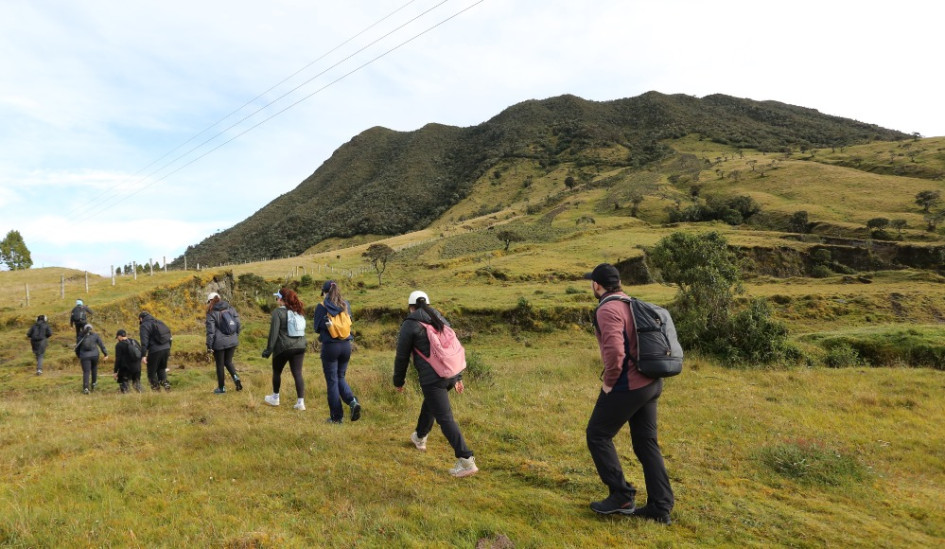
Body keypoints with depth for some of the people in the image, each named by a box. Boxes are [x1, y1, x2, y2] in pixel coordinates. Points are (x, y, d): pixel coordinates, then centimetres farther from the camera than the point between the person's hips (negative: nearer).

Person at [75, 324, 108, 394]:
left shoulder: (81, 337, 3)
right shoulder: (95, 336, 1)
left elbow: (77, 348, 11)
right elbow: (101, 345, -3)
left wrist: (79, 356, 27)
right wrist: (106, 354, 0)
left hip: (84, 356, -1)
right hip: (94, 355, 1)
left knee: (86, 372, -2)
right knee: (94, 368, 25)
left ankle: (86, 388, -14)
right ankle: (94, 383, 34)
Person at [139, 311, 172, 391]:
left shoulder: (144, 326, -2)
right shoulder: (160, 323, 20)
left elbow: (144, 342, -13)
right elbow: (169, 337, 20)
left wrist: (143, 355, -15)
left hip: (155, 351, -7)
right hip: (166, 349, 7)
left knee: (151, 372, 7)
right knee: (161, 369, 21)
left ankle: (156, 388, 6)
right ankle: (165, 383, 3)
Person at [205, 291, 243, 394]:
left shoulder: (211, 313, -8)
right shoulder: (230, 308, 5)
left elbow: (210, 331, -11)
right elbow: (238, 324, 6)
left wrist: (209, 346, -6)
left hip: (219, 343, -4)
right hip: (232, 341, 4)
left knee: (220, 365, 10)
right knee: (228, 362, 19)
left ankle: (221, 388, 21)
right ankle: (236, 378, -5)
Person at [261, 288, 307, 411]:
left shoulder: (278, 312, -8)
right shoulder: (298, 311, 10)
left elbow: (274, 332, -11)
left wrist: (269, 349, -6)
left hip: (283, 347, -4)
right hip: (299, 346, 5)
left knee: (277, 372, 17)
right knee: (297, 374, 3)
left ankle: (275, 398, 31)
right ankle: (301, 402, -2)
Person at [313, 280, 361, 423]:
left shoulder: (321, 307, -8)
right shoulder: (346, 305, 3)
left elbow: (317, 328, 0)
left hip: (330, 346, -4)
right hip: (346, 345, 4)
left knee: (332, 381, 6)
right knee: (340, 377, 19)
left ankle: (336, 416, 11)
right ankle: (353, 401, -4)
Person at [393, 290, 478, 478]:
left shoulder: (410, 324, -2)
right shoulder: (441, 320, 17)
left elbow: (402, 356, 1)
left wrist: (398, 380, 15)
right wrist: (458, 377, 25)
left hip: (432, 377, -8)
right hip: (450, 374, 8)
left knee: (445, 418, -6)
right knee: (430, 405, 30)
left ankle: (466, 461, -11)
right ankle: (420, 438, 52)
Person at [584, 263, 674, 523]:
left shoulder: (608, 309, -16)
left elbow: (614, 350, -29)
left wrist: (609, 381, -14)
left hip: (626, 386, -9)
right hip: (650, 384, 9)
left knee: (598, 436, 7)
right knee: (646, 443, 14)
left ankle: (622, 496, 9)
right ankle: (660, 507, 19)